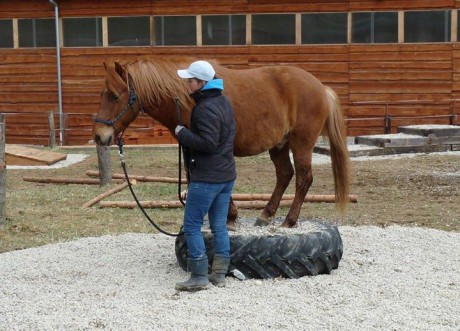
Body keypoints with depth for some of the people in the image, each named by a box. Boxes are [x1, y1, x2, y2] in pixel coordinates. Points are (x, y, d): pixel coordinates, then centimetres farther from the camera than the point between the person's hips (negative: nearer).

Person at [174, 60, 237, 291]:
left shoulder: (205, 109, -19)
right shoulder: (223, 102, 11)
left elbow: (207, 143, -25)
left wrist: (182, 133, -14)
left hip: (206, 177, -10)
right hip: (227, 174, 10)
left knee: (192, 225, -1)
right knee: (219, 225, 13)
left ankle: (199, 277, 0)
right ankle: (219, 274, 17)